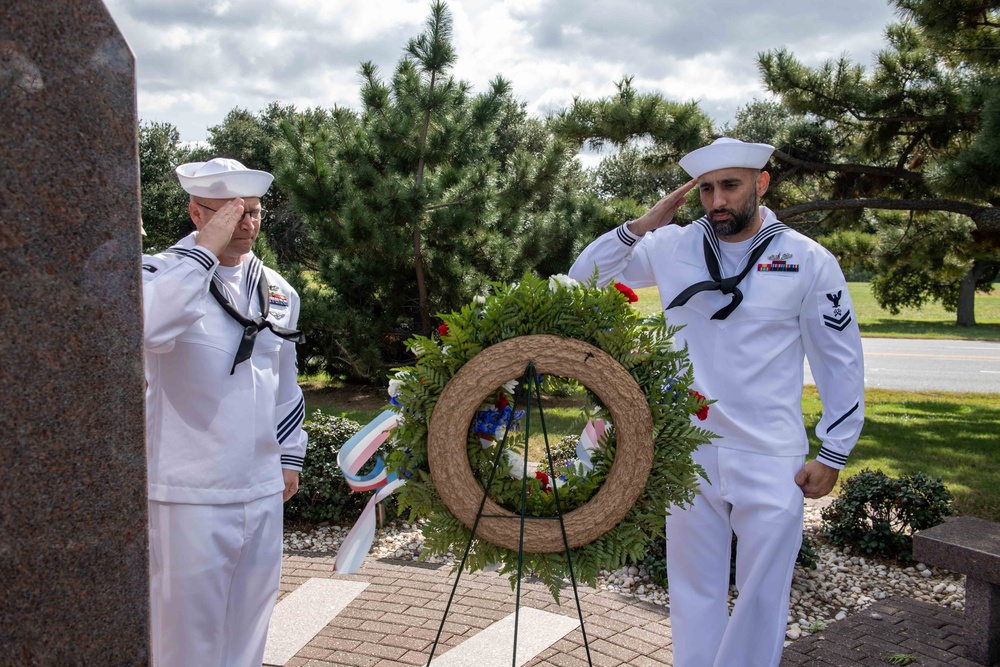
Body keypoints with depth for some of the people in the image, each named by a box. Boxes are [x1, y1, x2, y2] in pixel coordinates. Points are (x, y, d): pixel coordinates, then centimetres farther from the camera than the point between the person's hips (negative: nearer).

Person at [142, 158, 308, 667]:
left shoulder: (278, 291, 9)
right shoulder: (164, 272, -9)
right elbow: (150, 328, -34)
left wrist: (289, 456, 20)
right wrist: (205, 250, -28)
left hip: (262, 490, 6)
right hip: (189, 492, -5)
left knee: (248, 623, 17)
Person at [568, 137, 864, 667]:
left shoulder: (808, 260, -3)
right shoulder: (671, 247, 2)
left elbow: (842, 362, 2)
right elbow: (583, 280, 5)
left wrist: (833, 454, 0)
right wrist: (642, 226, -7)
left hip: (770, 461, -2)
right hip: (687, 453, 2)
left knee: (762, 597, 8)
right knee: (694, 592, 13)